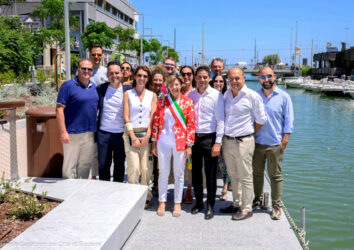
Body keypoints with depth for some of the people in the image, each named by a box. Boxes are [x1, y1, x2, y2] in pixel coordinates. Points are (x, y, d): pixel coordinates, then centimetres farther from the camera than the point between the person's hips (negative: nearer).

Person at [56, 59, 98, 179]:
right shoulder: (68, 86, -7)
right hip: (73, 133, -6)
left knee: (85, 165, 14)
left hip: (90, 134, 6)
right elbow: (59, 109, -11)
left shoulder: (94, 86, 12)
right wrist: (63, 132, -18)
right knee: (70, 165, 2)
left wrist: (97, 130, 14)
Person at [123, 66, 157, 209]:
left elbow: (152, 117, 4)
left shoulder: (152, 95, 12)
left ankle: (145, 197, 14)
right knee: (133, 168, -9)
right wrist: (133, 137, -8)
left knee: (146, 169, -2)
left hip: (147, 135, 1)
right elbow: (126, 118, 1)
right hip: (131, 134, -1)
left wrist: (147, 136, -8)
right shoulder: (128, 94, 7)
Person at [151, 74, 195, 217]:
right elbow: (156, 122, 6)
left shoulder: (187, 102, -1)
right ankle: (162, 202, 21)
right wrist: (154, 143, 4)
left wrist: (189, 145, -5)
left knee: (179, 173, 8)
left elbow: (191, 125, -2)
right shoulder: (162, 102, 4)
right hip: (163, 142, 1)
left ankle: (177, 203, 21)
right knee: (163, 172, 8)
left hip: (180, 142, -1)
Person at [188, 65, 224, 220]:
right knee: (195, 172, 11)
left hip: (209, 138, -4)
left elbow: (220, 120, -6)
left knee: (210, 174, 3)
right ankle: (198, 202, 27)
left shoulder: (216, 95, -4)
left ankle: (210, 206, 17)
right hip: (193, 137, 4)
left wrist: (218, 142, -12)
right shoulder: (190, 95, 8)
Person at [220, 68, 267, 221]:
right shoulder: (226, 95, 9)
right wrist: (222, 138, 12)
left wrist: (249, 132, 4)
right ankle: (236, 204, 29)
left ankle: (247, 209, 12)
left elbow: (261, 119, -2)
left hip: (243, 142, -6)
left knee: (245, 177, 1)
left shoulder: (252, 96, -8)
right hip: (227, 141, 6)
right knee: (233, 176, 16)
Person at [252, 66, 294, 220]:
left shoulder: (283, 97, 0)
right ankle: (258, 200, 29)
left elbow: (289, 119, 1)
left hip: (275, 143, -2)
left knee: (275, 176, 3)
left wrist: (285, 140, -6)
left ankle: (276, 206, 13)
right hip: (257, 142, 3)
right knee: (257, 173, 12)